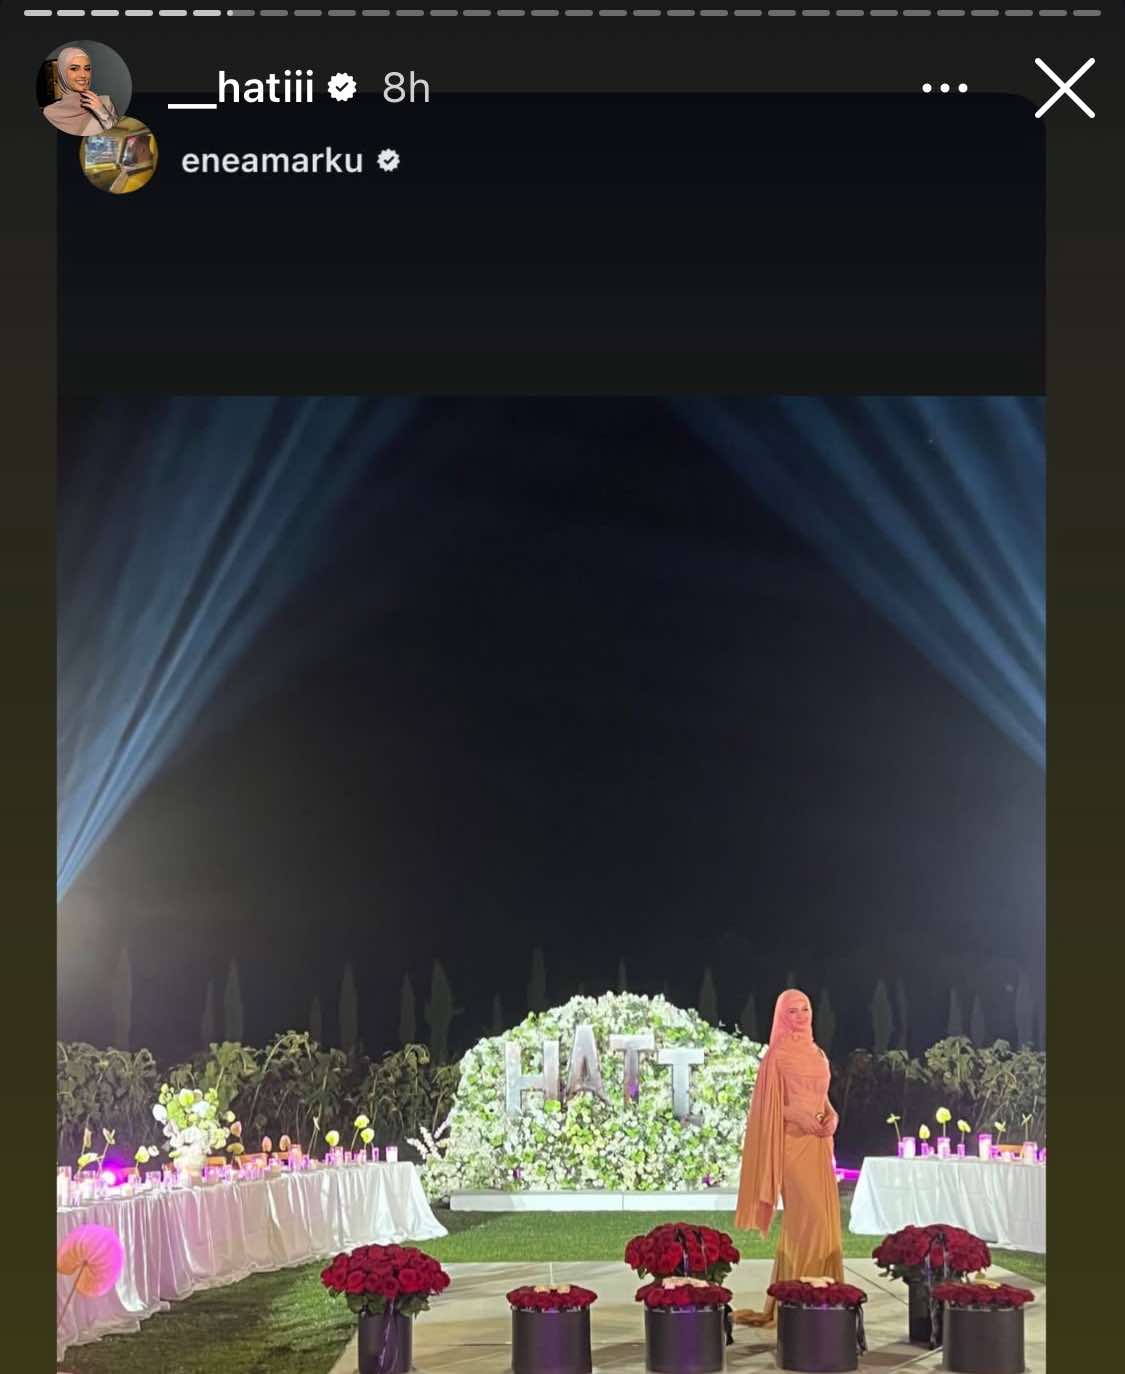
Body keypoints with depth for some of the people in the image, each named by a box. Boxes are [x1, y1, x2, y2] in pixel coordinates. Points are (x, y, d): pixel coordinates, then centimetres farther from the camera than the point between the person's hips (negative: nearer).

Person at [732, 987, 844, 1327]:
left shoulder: (818, 1054, 16)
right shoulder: (777, 1055, -4)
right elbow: (767, 1105, -5)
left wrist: (832, 1117, 1)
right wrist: (799, 1117, -17)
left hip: (819, 1142, 7)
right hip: (793, 1140, -7)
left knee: (825, 1215, 5)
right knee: (809, 1215, -13)